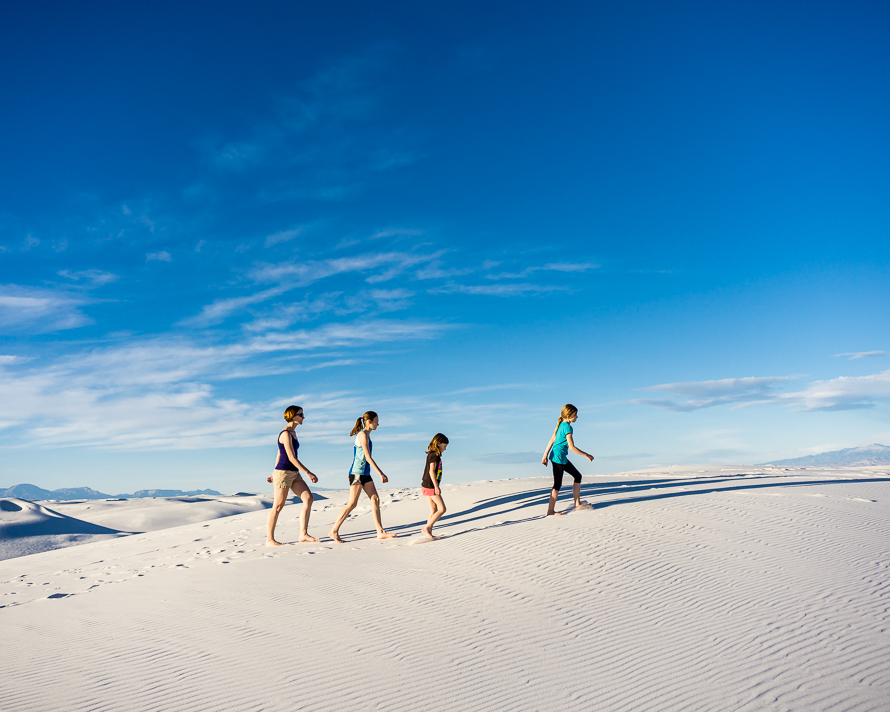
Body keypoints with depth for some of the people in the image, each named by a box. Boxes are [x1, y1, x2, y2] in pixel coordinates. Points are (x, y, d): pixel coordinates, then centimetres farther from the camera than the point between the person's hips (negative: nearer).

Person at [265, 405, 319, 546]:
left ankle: (303, 534, -1)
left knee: (309, 499, -3)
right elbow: (291, 458, -20)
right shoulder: (285, 434, -14)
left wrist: (274, 473, 26)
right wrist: (309, 473, -21)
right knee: (278, 507, -2)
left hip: (294, 474, 9)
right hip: (283, 473, -9)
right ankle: (269, 539, 9)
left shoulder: (293, 433, 15)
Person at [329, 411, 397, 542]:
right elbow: (368, 457, -18)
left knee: (375, 499, 3)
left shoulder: (367, 435, 15)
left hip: (365, 474, 9)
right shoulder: (363, 435, -13)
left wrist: (381, 473, 20)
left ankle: (380, 532, 4)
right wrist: (380, 474, -17)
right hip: (357, 473, -9)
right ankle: (334, 530, 5)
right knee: (352, 504, -5)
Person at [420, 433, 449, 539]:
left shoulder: (431, 454, 12)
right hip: (431, 487, -9)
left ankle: (429, 533, 15)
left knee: (433, 511, 12)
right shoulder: (435, 455, -15)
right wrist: (436, 487, -23)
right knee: (442, 509, -3)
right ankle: (426, 528, -3)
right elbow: (431, 471, -23)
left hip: (426, 486, 9)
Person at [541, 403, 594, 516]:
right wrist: (586, 455, -11)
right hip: (559, 457, -10)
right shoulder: (567, 427, -17)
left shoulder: (561, 424, 10)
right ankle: (551, 510, 5)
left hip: (562, 458, 10)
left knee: (577, 476, 15)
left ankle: (577, 503, 21)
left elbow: (552, 440, 12)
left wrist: (545, 455, 14)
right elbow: (571, 447, -19)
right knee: (557, 484, -3)